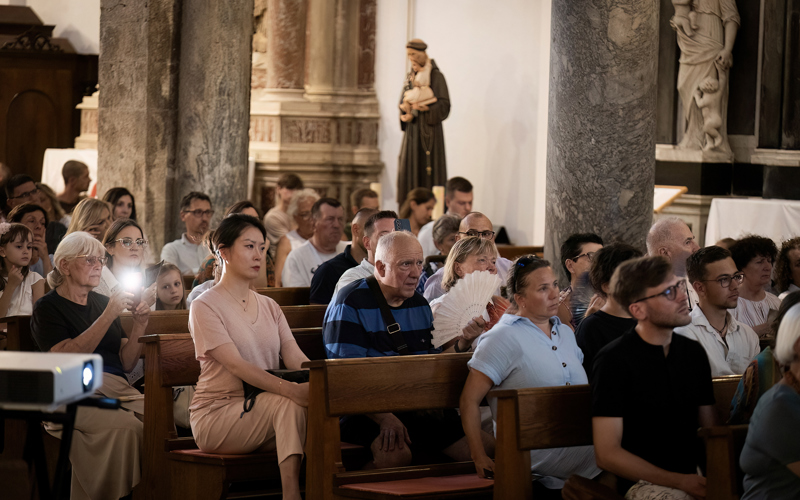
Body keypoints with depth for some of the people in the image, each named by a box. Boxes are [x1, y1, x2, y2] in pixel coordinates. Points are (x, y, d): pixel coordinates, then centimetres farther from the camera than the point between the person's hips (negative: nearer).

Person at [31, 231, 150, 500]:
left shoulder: (102, 302, 21)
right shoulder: (48, 307, 4)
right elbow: (67, 358, -14)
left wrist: (139, 325, 1)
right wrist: (109, 315, -16)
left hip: (116, 388, 6)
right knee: (125, 426, -33)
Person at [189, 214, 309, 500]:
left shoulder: (269, 306, 19)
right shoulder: (205, 306, -3)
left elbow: (296, 357, 3)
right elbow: (237, 365, -18)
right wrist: (292, 390, -33)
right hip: (216, 415, -5)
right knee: (288, 403, -33)